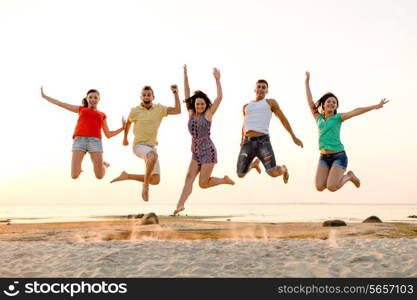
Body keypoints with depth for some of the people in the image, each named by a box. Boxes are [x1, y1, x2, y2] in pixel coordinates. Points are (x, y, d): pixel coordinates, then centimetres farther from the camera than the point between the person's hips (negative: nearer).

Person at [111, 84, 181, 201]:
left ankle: (127, 176, 16)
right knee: (153, 156, -41)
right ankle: (145, 186, -24)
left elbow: (178, 110, -6)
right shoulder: (135, 111, -3)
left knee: (155, 180, 0)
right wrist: (125, 138, 28)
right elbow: (128, 123, 16)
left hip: (151, 147, 5)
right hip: (139, 146, -5)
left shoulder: (159, 108, 2)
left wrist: (175, 93, -11)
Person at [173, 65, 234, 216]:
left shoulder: (208, 113, -4)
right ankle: (180, 205, -25)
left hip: (208, 152, -5)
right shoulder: (191, 113, 8)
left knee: (203, 183, -7)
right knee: (189, 177, -12)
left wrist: (217, 79, -11)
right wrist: (185, 75, 1)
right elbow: (187, 94, 6)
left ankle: (225, 180, 18)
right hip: (196, 154, 5)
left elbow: (220, 97, -11)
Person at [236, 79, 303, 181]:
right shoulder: (246, 106, 24)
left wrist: (293, 137, 14)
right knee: (240, 174, 2)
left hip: (262, 141, -4)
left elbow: (283, 119, 16)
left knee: (273, 173, -18)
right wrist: (242, 140, 25)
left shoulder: (270, 102, 14)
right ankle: (255, 163, 36)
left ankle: (283, 169, 21)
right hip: (247, 143, 4)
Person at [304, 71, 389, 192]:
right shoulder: (319, 118, 11)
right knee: (319, 187, -11)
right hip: (324, 157, 4)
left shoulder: (338, 117, 2)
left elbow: (356, 111, -11)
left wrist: (374, 106, -22)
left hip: (339, 156, -4)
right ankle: (334, 176, 20)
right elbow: (310, 102, 10)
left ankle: (349, 176, 11)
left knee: (331, 188, -20)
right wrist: (307, 82, 13)